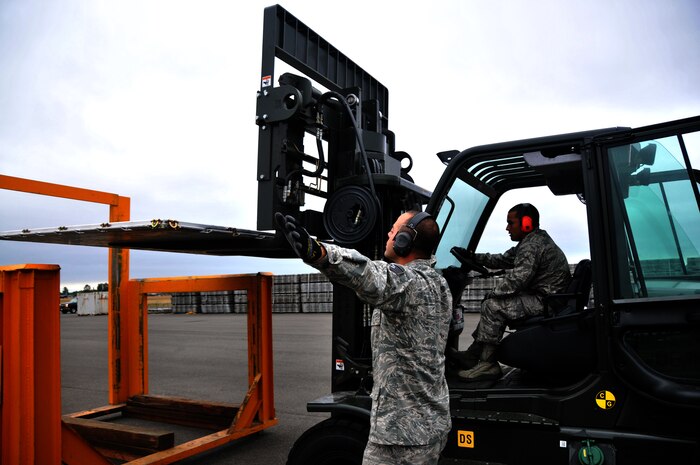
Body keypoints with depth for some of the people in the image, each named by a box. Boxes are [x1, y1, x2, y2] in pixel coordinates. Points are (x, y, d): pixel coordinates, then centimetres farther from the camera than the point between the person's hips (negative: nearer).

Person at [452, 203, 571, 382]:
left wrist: (491, 294, -13)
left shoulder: (532, 245, -19)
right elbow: (503, 259, 20)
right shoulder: (531, 242, 16)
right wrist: (473, 257, 14)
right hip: (542, 297, 12)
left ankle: (487, 364, -11)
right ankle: (473, 354, 13)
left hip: (545, 302, -11)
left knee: (492, 306, -17)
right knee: (494, 302, 15)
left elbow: (517, 279, -26)